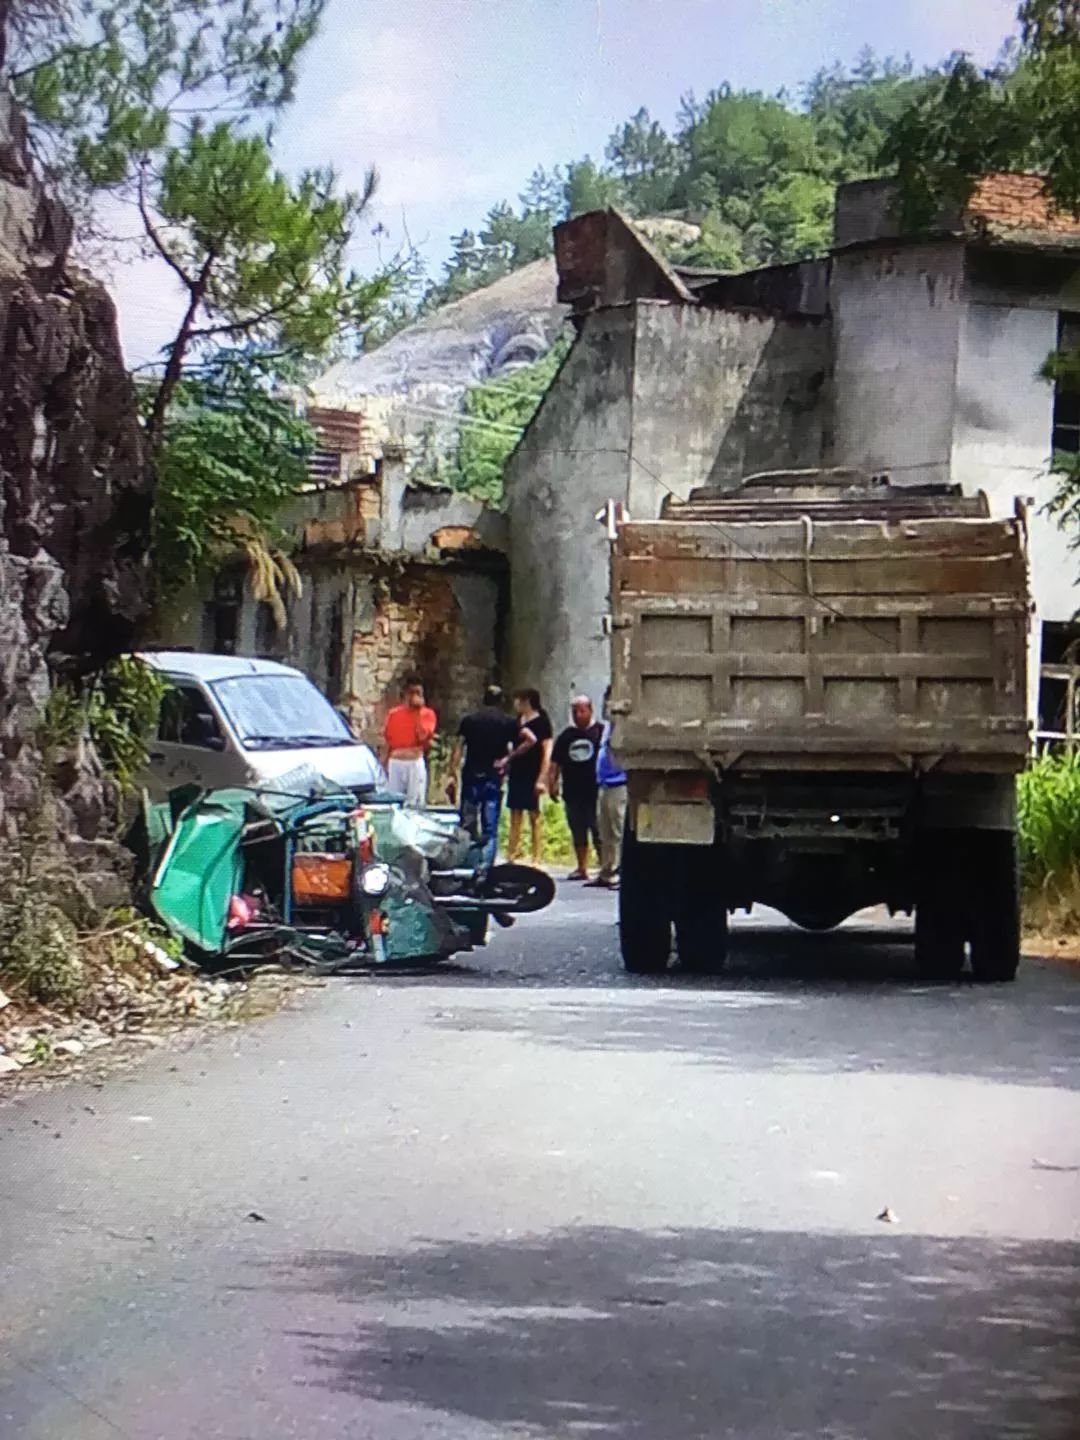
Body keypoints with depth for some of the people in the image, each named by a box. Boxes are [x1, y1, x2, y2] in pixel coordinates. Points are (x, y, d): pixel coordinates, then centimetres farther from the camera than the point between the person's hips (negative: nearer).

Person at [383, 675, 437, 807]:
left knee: (415, 803, -4)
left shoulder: (427, 714, 2)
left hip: (415, 762, -2)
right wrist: (385, 765, 7)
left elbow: (423, 737, -13)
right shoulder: (394, 714, 8)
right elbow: (387, 742, 11)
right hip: (395, 763, 2)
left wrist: (418, 712, -13)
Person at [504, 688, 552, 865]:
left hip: (532, 775, -7)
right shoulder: (518, 721, 14)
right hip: (516, 773, 7)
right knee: (515, 816, 6)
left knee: (534, 816, -4)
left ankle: (537, 859, -3)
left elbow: (547, 751, -11)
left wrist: (542, 778, -18)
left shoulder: (541, 722, -6)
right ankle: (513, 856, 9)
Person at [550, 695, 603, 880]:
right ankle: (582, 868, 17)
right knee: (578, 834, 10)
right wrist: (552, 783, 3)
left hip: (595, 793, -5)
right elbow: (555, 763, 14)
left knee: (599, 833, -6)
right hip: (573, 793, 5)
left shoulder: (601, 732, 0)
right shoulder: (566, 736, 13)